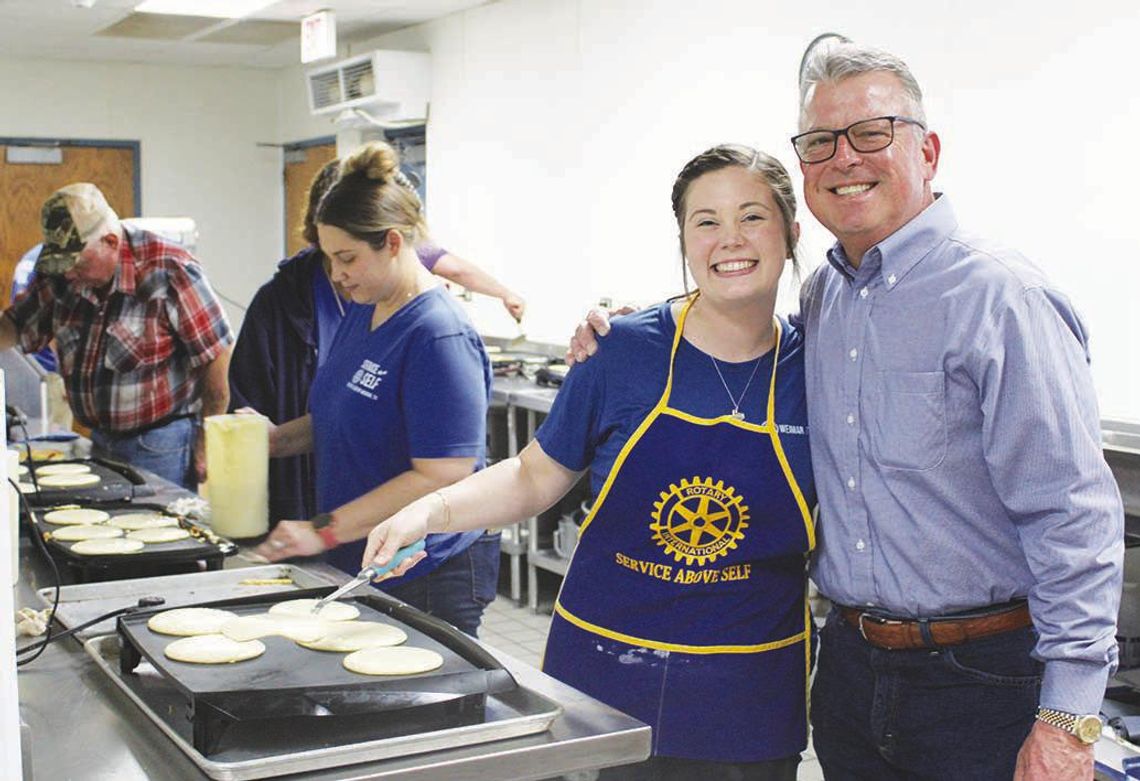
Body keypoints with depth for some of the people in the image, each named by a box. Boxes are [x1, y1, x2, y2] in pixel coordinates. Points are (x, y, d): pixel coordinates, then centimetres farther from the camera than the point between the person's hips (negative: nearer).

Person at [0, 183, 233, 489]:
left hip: (162, 446, -6)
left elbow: (216, 356, -16)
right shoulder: (59, 275, 2)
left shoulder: (169, 272, -18)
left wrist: (208, 445, -12)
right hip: (101, 442, 6)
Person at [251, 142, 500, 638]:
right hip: (354, 566, 9)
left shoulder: (441, 338, -21)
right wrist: (274, 440, 1)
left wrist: (324, 531, -23)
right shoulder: (361, 311, 8)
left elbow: (440, 478, -25)